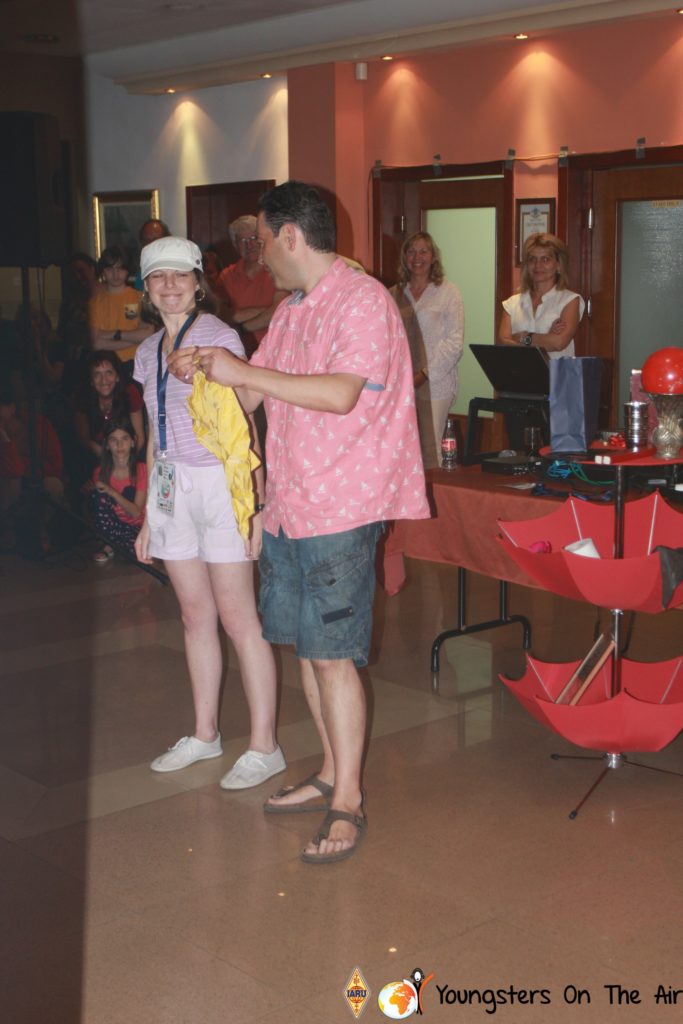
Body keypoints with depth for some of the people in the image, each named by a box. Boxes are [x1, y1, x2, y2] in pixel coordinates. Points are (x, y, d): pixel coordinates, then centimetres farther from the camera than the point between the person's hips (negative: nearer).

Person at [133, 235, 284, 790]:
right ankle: (205, 733, 24)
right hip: (170, 486, 6)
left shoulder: (220, 338, -8)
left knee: (238, 617, -4)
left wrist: (252, 502, -17)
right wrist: (148, 517, 18)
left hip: (219, 483, -6)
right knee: (196, 615, 12)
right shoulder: (148, 352, 12)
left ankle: (264, 746, 3)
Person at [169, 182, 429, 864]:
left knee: (333, 655, -5)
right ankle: (331, 773, 27)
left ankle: (347, 802, 5)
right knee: (306, 647, 13)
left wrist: (244, 371, -21)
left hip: (340, 508, -8)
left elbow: (341, 394, -25)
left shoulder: (362, 300, -11)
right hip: (285, 507, 8)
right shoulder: (288, 310, 17)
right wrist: (205, 371, 1)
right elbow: (253, 396, 20)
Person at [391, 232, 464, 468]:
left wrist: (425, 373, -11)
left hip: (434, 384, -3)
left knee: (430, 450, -6)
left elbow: (454, 343, -3)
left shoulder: (448, 292, 2)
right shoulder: (395, 294, 13)